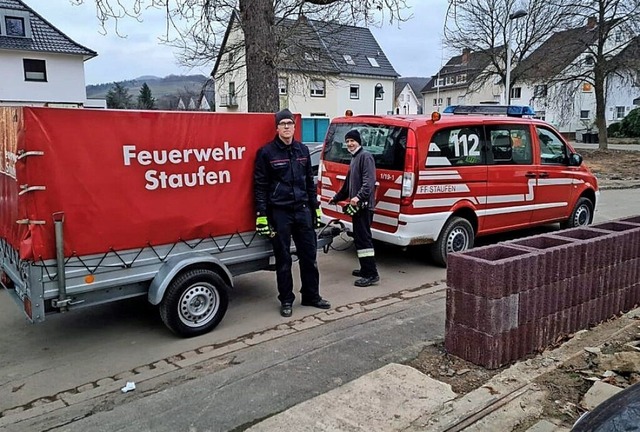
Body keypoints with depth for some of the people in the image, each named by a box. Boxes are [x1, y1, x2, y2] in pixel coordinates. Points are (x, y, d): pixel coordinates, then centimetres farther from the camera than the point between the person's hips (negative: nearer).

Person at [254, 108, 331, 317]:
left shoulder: (302, 150, 10)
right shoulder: (266, 152, -4)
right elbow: (260, 186, -5)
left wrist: (315, 208, 13)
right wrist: (261, 215, -10)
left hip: (302, 210, 4)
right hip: (279, 212, -4)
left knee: (309, 255, 9)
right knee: (283, 259, 5)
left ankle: (311, 296, 25)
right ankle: (286, 300, 18)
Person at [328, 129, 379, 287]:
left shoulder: (365, 156, -8)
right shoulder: (354, 158, 22)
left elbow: (369, 180, -22)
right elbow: (348, 184, 31)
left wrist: (359, 196, -34)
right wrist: (336, 198, 36)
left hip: (364, 205, -10)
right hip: (357, 206, 10)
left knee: (363, 238, -11)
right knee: (359, 237, 13)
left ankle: (372, 274, -8)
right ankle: (365, 269, 23)